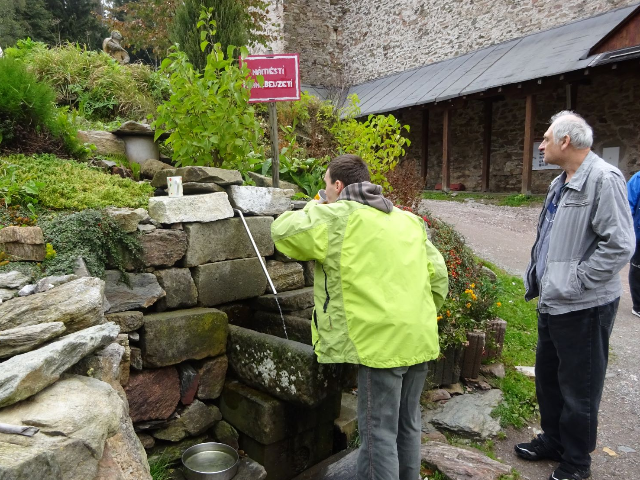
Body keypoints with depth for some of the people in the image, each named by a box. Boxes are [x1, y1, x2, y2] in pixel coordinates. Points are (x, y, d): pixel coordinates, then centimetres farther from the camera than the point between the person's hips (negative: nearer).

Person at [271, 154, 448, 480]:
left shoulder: (337, 216, -6)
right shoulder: (408, 219, 16)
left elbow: (283, 231, -2)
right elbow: (438, 275, 14)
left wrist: (311, 209, 15)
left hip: (382, 343, -8)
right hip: (420, 339, 8)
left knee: (379, 433, 3)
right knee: (408, 424, 21)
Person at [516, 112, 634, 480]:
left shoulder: (604, 179, -17)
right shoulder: (561, 183, 13)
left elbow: (619, 245, -24)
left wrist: (575, 282, -20)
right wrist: (540, 278, 13)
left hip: (584, 307, -9)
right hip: (553, 301, 10)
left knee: (578, 388, 7)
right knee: (547, 376, 21)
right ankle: (552, 441, 41)